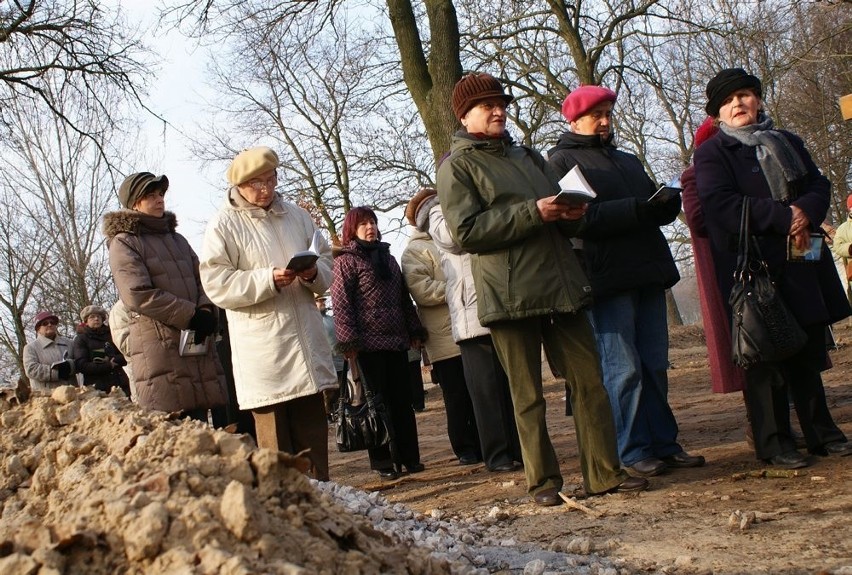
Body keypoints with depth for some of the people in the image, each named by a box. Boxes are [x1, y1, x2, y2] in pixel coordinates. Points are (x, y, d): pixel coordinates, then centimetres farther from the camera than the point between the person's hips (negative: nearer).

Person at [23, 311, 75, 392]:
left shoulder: (68, 343, 17)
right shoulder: (31, 347, 8)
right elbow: (31, 370, -7)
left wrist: (69, 365, -15)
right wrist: (58, 372, -12)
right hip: (45, 393, -3)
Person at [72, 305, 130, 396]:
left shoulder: (111, 335, 19)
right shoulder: (81, 339, 10)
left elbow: (126, 357, 12)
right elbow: (81, 366, -3)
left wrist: (113, 360, -8)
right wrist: (108, 366, -6)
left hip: (120, 385, 3)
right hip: (98, 388, -3)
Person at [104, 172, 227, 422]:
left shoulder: (177, 239, 24)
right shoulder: (123, 243, 1)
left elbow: (202, 279, 17)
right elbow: (138, 295, -11)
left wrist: (206, 312, -5)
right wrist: (191, 316, -12)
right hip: (159, 345, -7)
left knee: (198, 427, 5)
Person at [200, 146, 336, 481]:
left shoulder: (296, 215, 14)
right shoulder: (224, 224, -2)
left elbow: (327, 261, 20)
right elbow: (216, 284, -9)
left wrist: (314, 273, -4)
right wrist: (268, 279, -20)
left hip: (306, 338, 5)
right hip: (262, 348, -5)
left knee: (314, 426, 11)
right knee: (274, 438, -1)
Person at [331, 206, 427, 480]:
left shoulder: (388, 258, 18)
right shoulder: (346, 260, 0)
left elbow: (405, 298, 21)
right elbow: (341, 304, -7)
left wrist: (415, 332, 14)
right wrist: (349, 343, -15)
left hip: (396, 340, 6)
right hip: (368, 343, -5)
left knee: (403, 401, 7)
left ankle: (408, 457, 15)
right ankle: (382, 462, 6)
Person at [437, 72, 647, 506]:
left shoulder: (527, 156, 23)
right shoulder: (457, 166, 2)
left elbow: (560, 220, 27)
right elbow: (466, 232, -11)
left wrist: (571, 214, 1)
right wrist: (532, 213, -17)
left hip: (561, 285, 6)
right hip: (509, 295, -6)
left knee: (589, 380, 3)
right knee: (527, 394, 0)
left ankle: (604, 473, 10)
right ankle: (543, 481, 11)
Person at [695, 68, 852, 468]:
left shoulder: (788, 143, 19)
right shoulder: (712, 153, -1)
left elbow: (820, 186, 10)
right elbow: (722, 206, -15)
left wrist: (807, 211, -13)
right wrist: (784, 216, -19)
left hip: (802, 264, 6)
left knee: (809, 352, 12)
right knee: (766, 359, -3)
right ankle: (773, 443, 6)